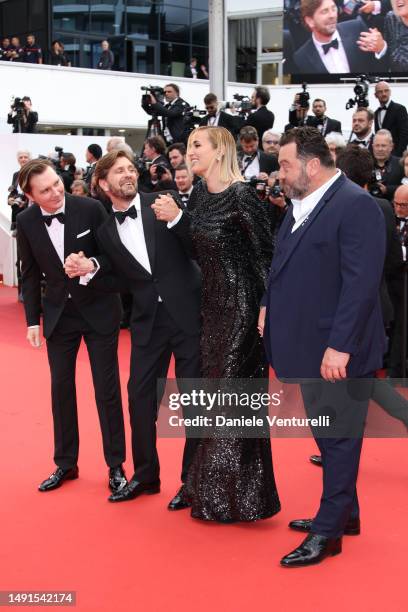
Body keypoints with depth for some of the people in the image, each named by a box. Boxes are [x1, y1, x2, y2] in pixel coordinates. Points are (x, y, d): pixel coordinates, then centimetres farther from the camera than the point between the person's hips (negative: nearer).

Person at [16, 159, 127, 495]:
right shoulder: (26, 222, -7)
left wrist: (93, 265, -28)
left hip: (98, 310, -2)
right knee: (61, 388, 10)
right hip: (59, 314, 3)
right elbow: (30, 274, 4)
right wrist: (33, 319, 1)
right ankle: (66, 463, 25)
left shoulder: (91, 208, -15)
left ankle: (116, 465, 16)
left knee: (107, 389, 3)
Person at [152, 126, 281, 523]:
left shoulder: (242, 196, -15)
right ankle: (213, 488, 28)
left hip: (241, 306, -8)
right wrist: (174, 219, -4)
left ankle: (237, 495, 14)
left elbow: (265, 255, -14)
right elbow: (199, 249, 9)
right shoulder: (200, 193, 7)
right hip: (213, 305, 8)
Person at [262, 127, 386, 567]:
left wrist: (339, 346, -24)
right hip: (309, 346, 9)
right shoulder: (298, 208, 11)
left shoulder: (356, 205, -15)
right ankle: (343, 512, 32)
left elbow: (362, 283, -21)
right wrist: (269, 308, 6)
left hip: (337, 351, -8)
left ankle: (329, 531, 12)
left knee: (339, 436, 3)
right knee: (327, 434, 18)